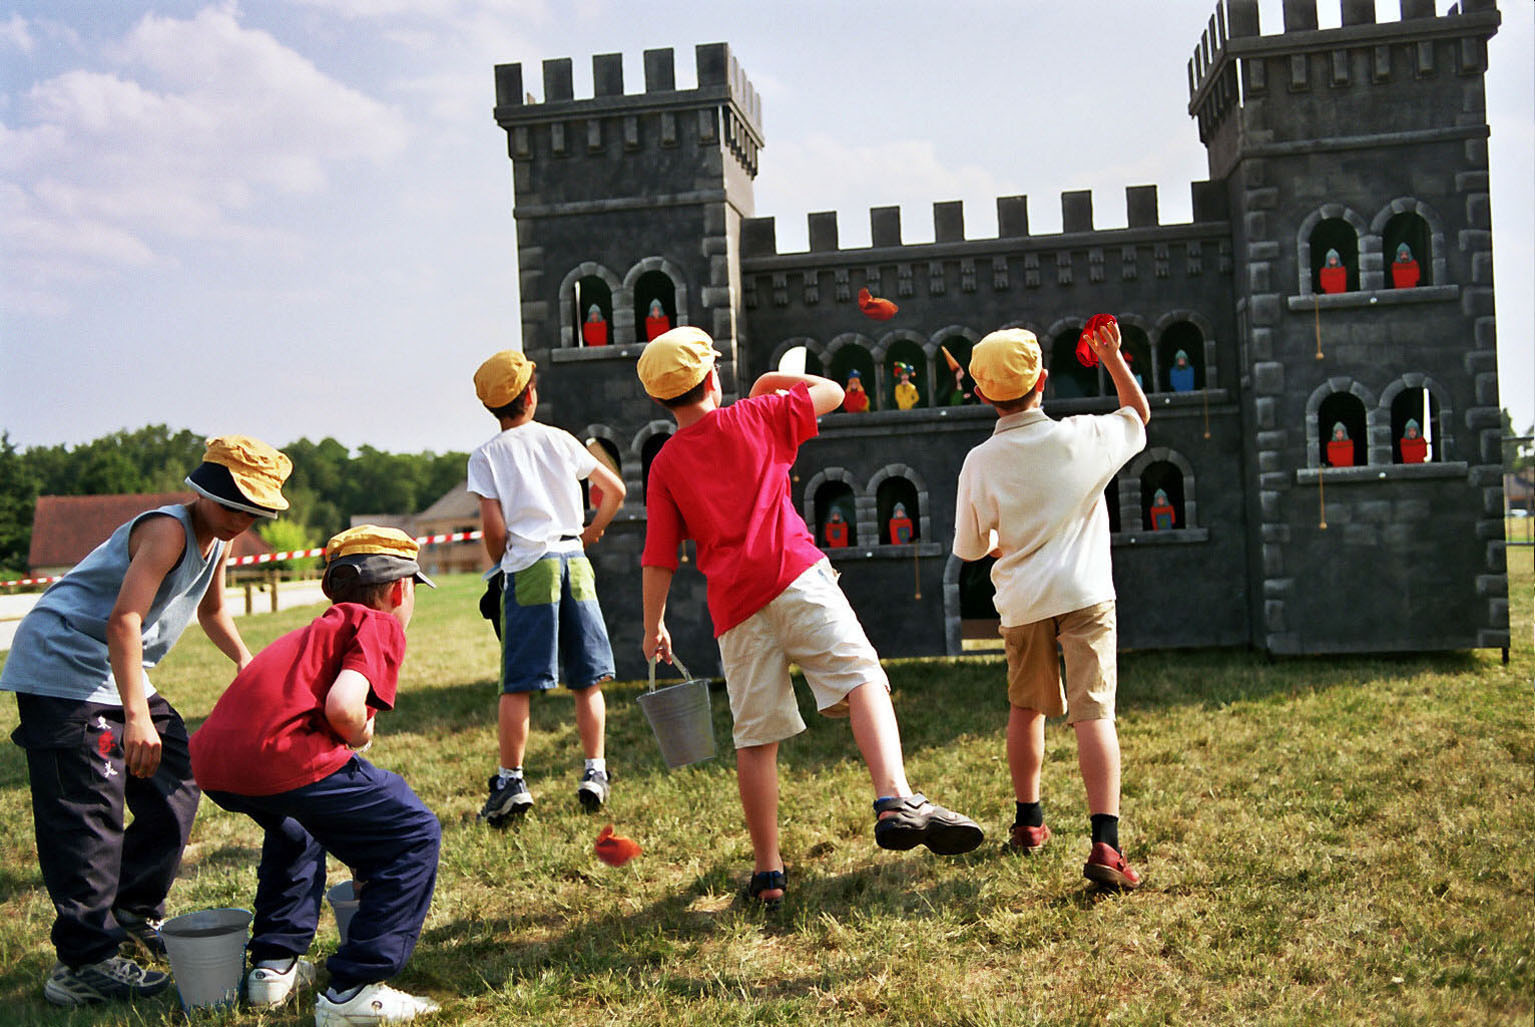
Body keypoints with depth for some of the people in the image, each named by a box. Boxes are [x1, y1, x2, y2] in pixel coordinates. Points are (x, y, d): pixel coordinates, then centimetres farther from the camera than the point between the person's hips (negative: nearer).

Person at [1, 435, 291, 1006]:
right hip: (63, 674, -10)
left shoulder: (218, 544, 9)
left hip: (117, 677, 10)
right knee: (89, 816, -12)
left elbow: (211, 609, 29)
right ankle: (83, 964, -5)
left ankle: (136, 913, 27)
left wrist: (247, 665, 17)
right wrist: (136, 715, -38)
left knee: (175, 790, 11)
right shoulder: (167, 530, -21)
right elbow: (123, 620, -32)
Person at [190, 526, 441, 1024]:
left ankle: (273, 966, 35)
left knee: (292, 828, 39)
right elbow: (342, 705, -15)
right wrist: (361, 734, 12)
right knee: (416, 834, 6)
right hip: (283, 757, -9)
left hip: (211, 764, 9)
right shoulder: (380, 625, 7)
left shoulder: (317, 630, 33)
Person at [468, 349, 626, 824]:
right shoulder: (560, 440, 10)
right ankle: (594, 773, 10)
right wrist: (593, 531, 29)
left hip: (528, 567, -2)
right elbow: (615, 489, 13)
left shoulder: (486, 455, 3)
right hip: (573, 559, 2)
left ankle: (511, 781, -1)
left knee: (517, 685, 0)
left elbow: (494, 529, -5)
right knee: (588, 680, 9)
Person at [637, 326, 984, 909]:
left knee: (755, 740, 9)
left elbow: (658, 561, 11)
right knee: (861, 679, -16)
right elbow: (831, 391, 23)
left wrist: (654, 628, 23)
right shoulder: (756, 417, 12)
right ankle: (895, 801, -42)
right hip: (795, 577, -2)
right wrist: (774, 380, 38)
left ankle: (768, 874, 14)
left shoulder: (665, 466, 14)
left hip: (733, 607, 3)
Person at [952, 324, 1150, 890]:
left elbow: (969, 547, 4)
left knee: (1026, 707, 20)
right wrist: (1112, 356, 18)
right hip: (1084, 593, -1)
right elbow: (1139, 414, 15)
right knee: (1093, 712, -6)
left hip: (1022, 600, 2)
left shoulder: (980, 462, -7)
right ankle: (1105, 843, -17)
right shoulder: (1081, 437, -7)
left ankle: (1028, 821, 34)